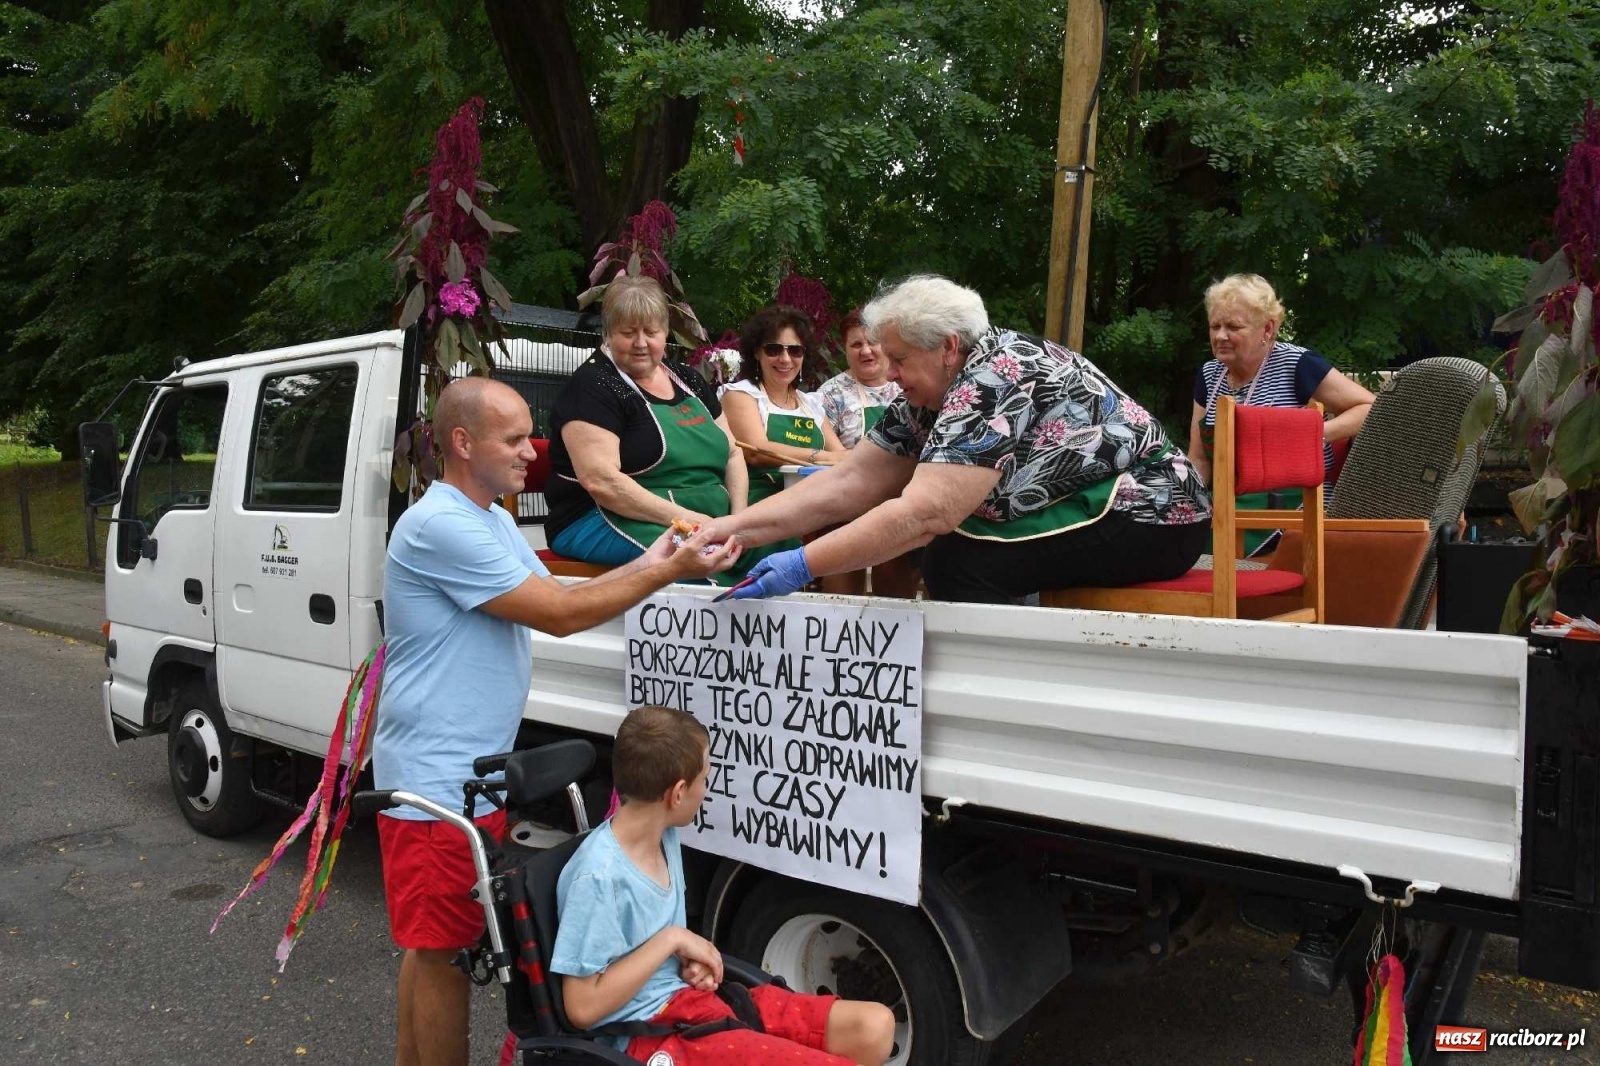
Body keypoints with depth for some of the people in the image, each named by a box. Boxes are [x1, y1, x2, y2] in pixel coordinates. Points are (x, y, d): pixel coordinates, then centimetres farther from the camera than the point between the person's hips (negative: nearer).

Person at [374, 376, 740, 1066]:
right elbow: (560, 615, -21)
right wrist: (671, 573, -17)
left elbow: (554, 601, 12)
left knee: (430, 943, 20)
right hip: (437, 778, -10)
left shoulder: (494, 520, 13)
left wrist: (645, 566, 2)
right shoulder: (441, 525, -21)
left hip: (473, 772, 10)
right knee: (444, 948, 3)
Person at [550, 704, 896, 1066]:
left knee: (874, 1026, -3)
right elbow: (583, 1006, -19)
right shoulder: (599, 874, -21)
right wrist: (671, 940, -17)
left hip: (691, 996, 9)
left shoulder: (664, 836, 6)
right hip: (653, 1034, -9)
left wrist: (692, 962, -2)